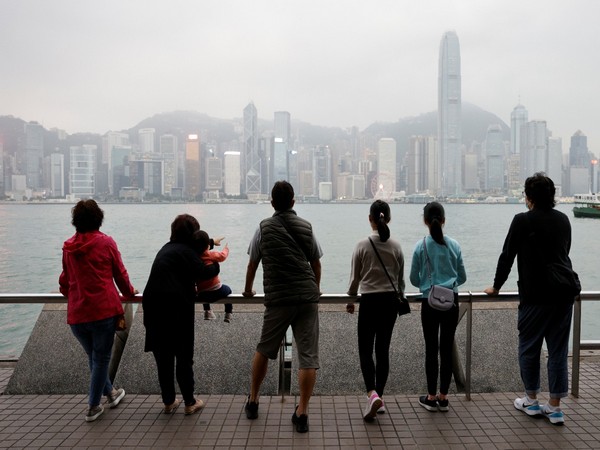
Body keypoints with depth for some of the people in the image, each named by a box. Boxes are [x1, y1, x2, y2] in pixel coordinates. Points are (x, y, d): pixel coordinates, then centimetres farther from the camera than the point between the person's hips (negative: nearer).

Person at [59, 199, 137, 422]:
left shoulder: (68, 246, 6)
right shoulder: (106, 242, -5)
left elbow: (65, 279, 18)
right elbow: (120, 274, 2)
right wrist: (129, 292, 22)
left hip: (76, 313, 5)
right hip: (103, 310, -4)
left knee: (93, 356, 21)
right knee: (101, 358, 8)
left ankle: (110, 393, 37)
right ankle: (93, 407, 15)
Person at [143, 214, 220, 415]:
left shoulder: (166, 249, 19)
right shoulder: (186, 251, -6)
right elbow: (203, 272, -15)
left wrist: (191, 288, 23)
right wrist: (216, 265, 4)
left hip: (154, 306, 7)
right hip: (176, 309, -7)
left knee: (163, 357, 14)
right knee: (184, 357, 6)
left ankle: (168, 402, 24)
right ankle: (190, 402, 14)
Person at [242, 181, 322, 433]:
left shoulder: (264, 228, 5)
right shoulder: (306, 227, 9)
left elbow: (252, 264, 12)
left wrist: (248, 290, 30)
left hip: (277, 299, 0)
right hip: (307, 297, 1)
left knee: (264, 350, 17)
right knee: (308, 356, 2)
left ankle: (253, 401, 30)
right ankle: (302, 412, 2)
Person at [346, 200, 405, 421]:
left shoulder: (363, 245, -9)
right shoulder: (396, 247, 0)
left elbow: (355, 278, -2)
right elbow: (401, 280, 8)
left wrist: (351, 300, 13)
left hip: (369, 301, -3)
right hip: (390, 301, 4)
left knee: (365, 350, 5)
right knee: (383, 350, 12)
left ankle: (372, 393, -14)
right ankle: (379, 398, 19)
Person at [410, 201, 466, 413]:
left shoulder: (421, 245, -8)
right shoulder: (454, 245, -1)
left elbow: (414, 279, -2)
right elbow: (462, 277, 6)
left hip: (430, 303, -2)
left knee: (431, 349, 6)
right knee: (447, 348, 9)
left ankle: (431, 397, 14)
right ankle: (443, 397, 18)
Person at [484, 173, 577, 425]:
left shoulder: (523, 220, -8)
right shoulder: (563, 220, 9)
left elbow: (507, 256, -5)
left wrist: (496, 287, 7)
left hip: (535, 296, -5)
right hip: (563, 295, 5)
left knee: (529, 348, 9)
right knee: (558, 350, 9)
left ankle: (531, 401, 19)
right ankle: (555, 407, 15)